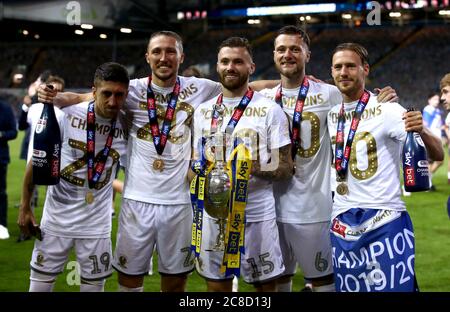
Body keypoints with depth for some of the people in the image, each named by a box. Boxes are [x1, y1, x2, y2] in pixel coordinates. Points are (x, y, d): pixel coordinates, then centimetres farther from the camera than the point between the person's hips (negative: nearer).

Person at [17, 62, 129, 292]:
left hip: (96, 225, 2)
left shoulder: (126, 126, -6)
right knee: (40, 283, 8)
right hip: (57, 219, -2)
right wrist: (25, 207, -1)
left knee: (94, 285, 9)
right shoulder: (67, 116, -14)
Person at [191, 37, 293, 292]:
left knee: (266, 284, 7)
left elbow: (285, 168, -4)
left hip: (257, 214, -3)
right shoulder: (203, 111, 9)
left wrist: (256, 167, -22)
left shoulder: (270, 110, -5)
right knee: (217, 285, 11)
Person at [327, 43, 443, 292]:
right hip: (341, 223, 6)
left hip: (384, 220, -5)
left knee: (393, 286, -3)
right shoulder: (331, 114, 7)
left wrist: (422, 132, -35)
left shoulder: (386, 110, -10)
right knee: (348, 287, 13)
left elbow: (437, 156, -14)